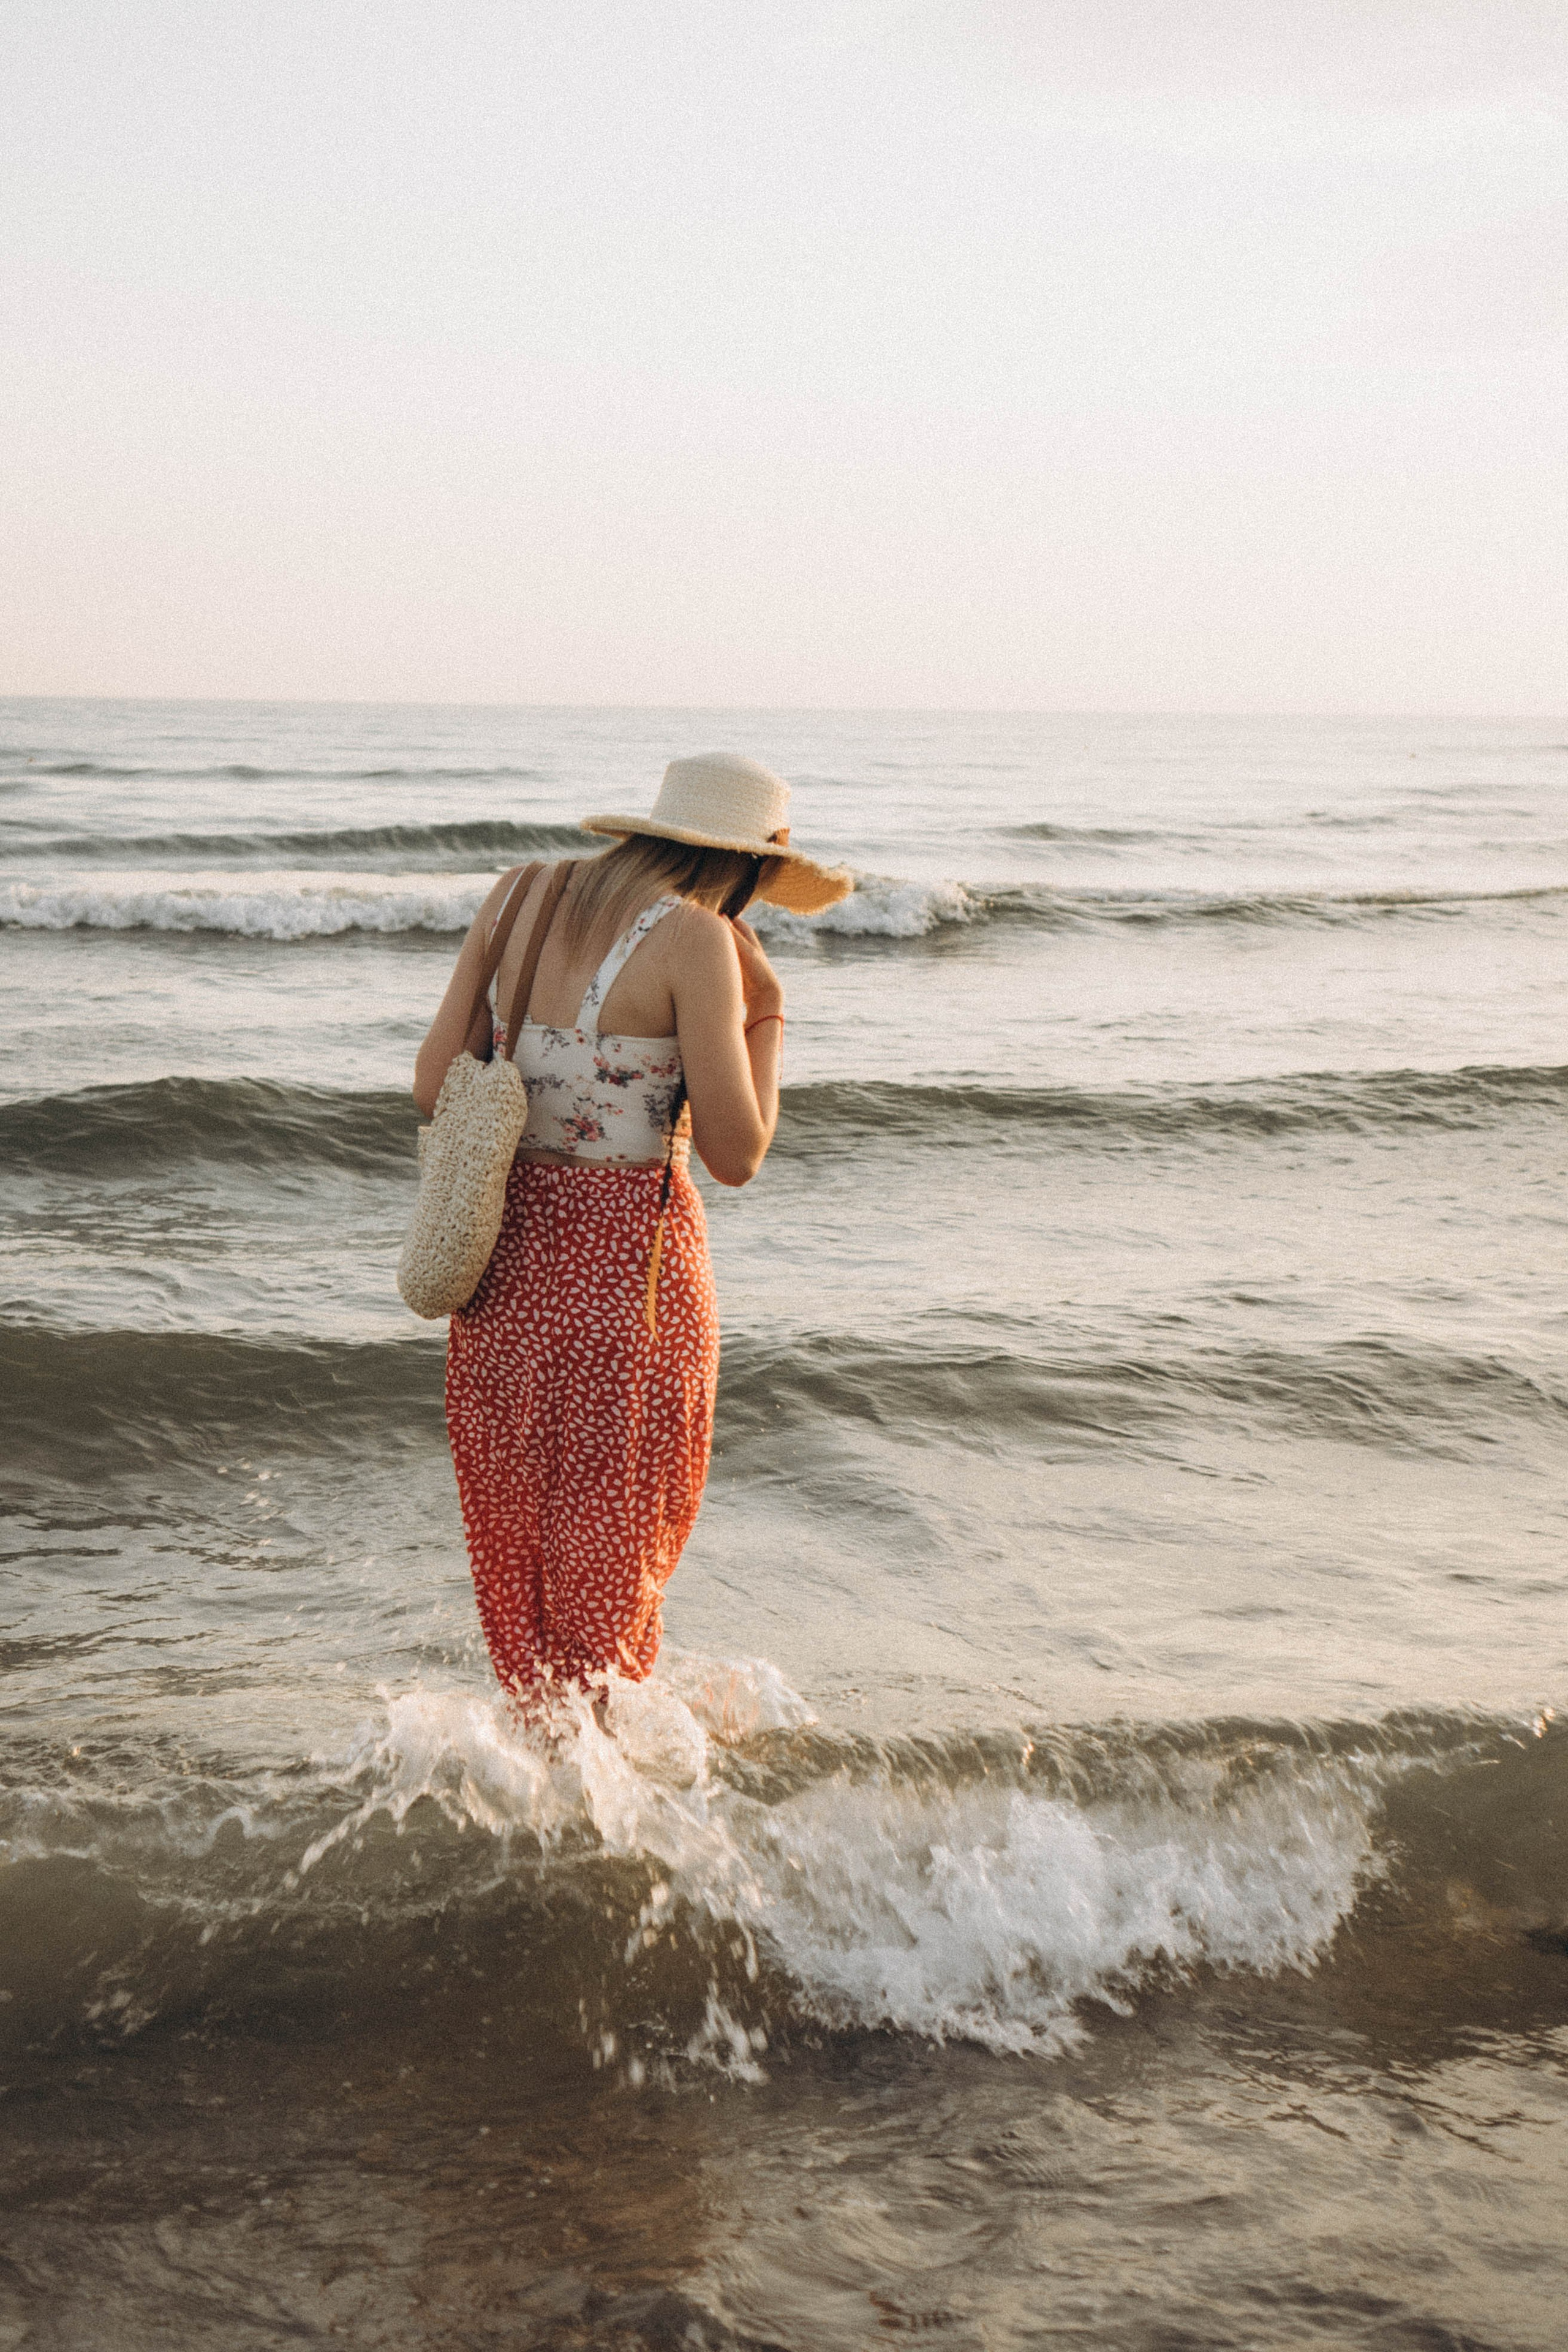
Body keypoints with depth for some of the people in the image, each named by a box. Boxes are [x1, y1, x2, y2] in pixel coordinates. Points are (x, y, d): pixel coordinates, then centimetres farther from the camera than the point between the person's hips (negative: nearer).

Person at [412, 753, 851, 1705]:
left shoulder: (518, 895, 2)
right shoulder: (694, 938, -16)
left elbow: (436, 1088, 3)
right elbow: (735, 1155, -13)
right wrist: (768, 1012, -2)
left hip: (507, 1250, 6)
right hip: (628, 1260, -6)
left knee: (514, 1519, 20)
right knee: (613, 1529, 12)